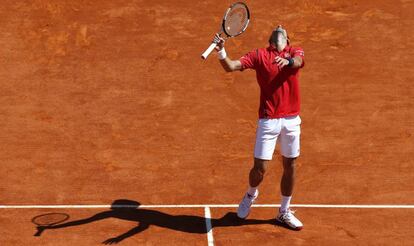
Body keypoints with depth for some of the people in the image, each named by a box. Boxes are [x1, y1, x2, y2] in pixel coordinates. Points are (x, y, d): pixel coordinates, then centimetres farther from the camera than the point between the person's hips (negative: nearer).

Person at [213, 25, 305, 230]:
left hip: (291, 119, 2)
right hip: (268, 120, -2)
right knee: (260, 168, -4)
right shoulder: (259, 55, 3)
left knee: (289, 166, 11)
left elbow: (299, 61, -17)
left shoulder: (295, 52, 8)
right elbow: (231, 66, -8)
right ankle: (251, 195, 30)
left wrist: (288, 61, -40)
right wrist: (221, 52, -28)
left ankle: (284, 212, 29)